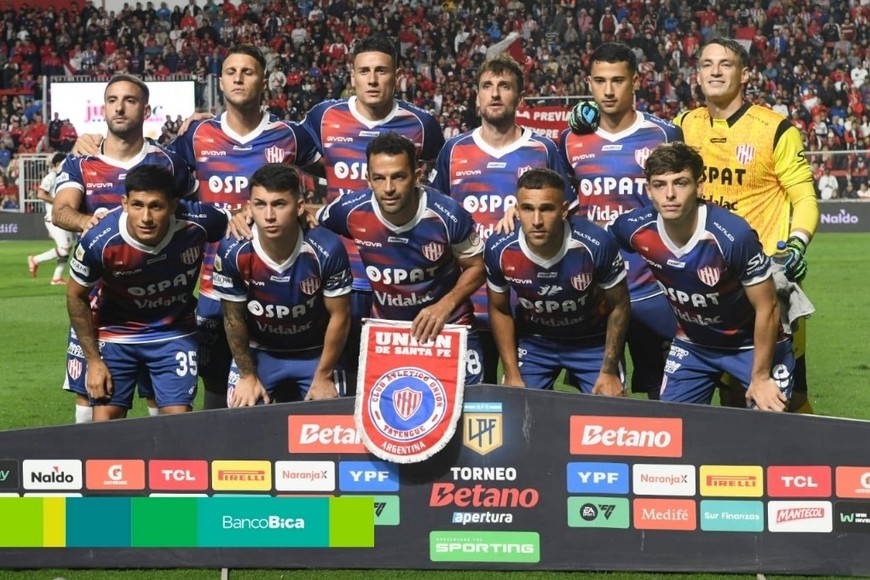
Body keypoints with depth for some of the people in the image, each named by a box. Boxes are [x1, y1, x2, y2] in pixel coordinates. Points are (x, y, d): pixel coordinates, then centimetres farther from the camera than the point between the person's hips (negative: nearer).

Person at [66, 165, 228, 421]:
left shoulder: (197, 223, -28)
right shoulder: (99, 241, -29)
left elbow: (232, 223, -1)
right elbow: (76, 297, -10)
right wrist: (93, 360, -6)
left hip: (175, 332, 1)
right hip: (116, 333, -1)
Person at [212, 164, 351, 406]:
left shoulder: (327, 249, -27)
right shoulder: (232, 252, -25)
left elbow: (339, 316, -13)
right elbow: (233, 318, -10)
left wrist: (323, 377, -8)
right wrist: (248, 376, -3)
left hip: (315, 352, 0)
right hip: (257, 351, 0)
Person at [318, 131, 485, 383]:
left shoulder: (448, 215, -23)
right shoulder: (351, 211, -19)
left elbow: (476, 267, -7)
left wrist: (446, 305, -24)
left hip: (448, 326, -2)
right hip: (384, 331, 2)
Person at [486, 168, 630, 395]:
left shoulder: (596, 244, -31)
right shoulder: (499, 250, -24)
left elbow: (618, 306, -12)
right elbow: (499, 310, -3)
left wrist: (610, 371, -11)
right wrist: (512, 375, -4)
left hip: (593, 342, -1)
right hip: (532, 342, 1)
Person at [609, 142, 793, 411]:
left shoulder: (734, 235, -33)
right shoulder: (634, 229, -20)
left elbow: (767, 310, -21)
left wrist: (761, 377, -14)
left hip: (752, 344, -4)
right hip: (691, 345, 4)